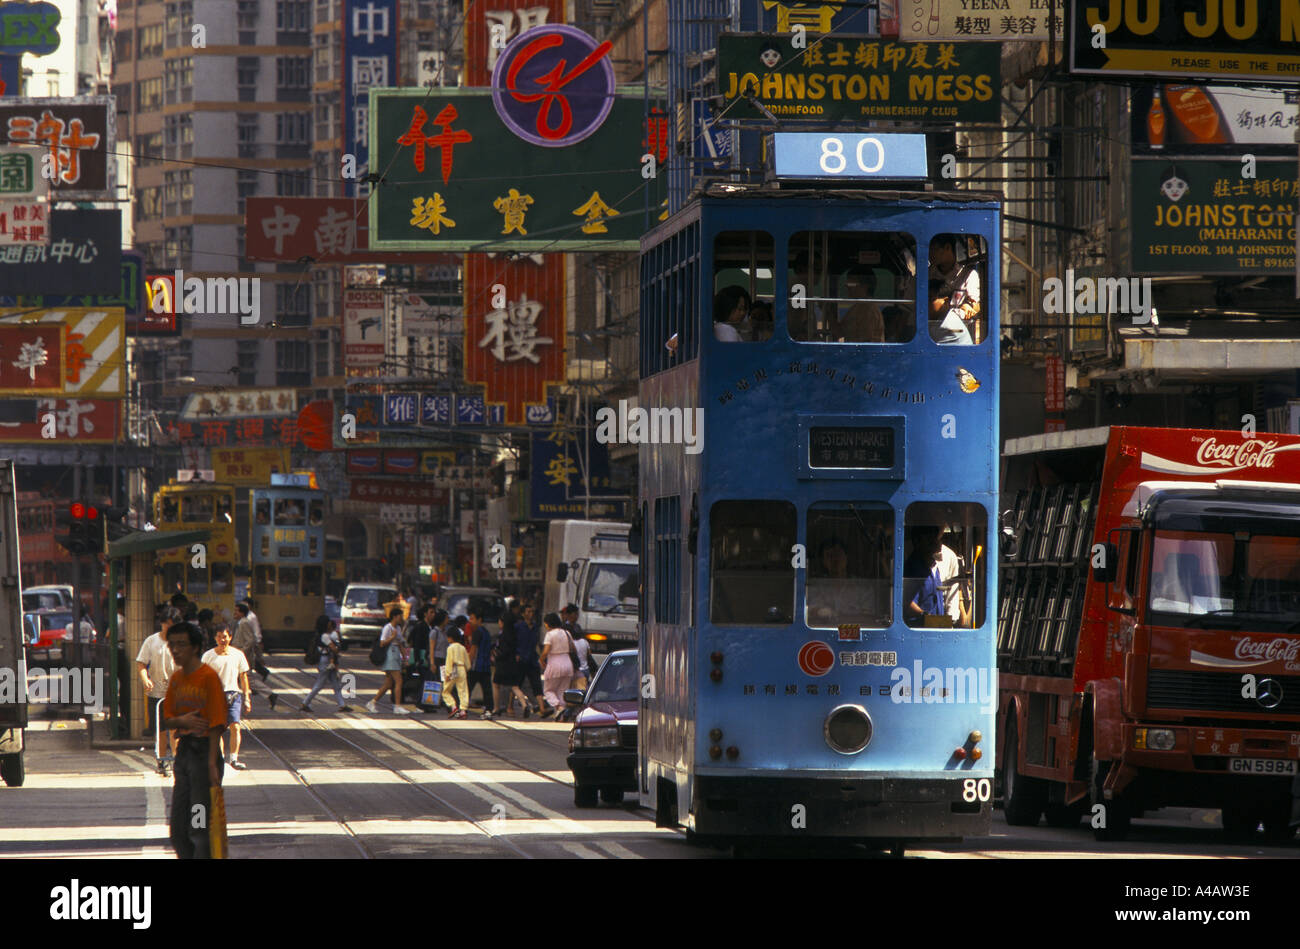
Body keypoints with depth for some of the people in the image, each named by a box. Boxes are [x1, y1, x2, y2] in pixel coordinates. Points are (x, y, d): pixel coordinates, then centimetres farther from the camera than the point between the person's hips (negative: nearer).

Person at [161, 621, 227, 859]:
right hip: (184, 749, 8)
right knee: (178, 829, 10)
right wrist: (182, 721, -10)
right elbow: (167, 719, 15)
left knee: (200, 828, -7)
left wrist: (212, 763, -20)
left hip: (204, 750, -8)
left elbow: (216, 723, -15)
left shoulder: (208, 677, -12)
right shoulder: (176, 678, 11)